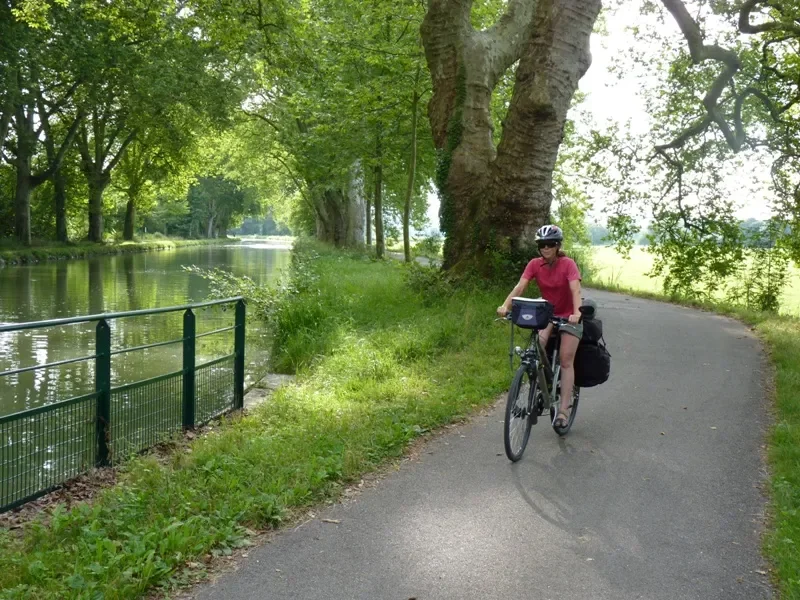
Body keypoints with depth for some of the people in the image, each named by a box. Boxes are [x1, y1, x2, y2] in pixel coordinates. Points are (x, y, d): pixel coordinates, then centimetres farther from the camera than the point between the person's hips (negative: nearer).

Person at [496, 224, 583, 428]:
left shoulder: (568, 264, -19)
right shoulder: (535, 265, -10)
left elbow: (576, 290, -32)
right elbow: (520, 287, -21)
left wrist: (577, 313, -50)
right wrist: (505, 306, -38)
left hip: (569, 316, -3)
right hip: (546, 314, 3)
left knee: (566, 361, -8)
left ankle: (564, 409, -5)